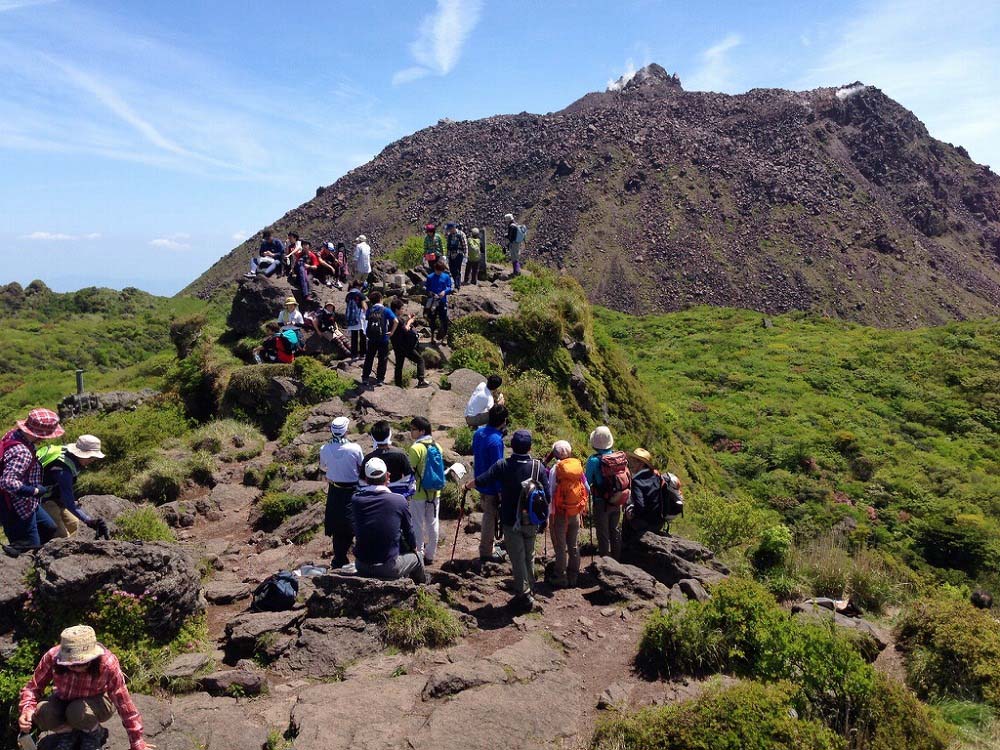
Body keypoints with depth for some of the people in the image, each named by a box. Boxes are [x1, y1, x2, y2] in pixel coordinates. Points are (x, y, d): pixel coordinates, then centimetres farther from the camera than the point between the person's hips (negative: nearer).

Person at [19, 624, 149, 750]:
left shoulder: (108, 665, -35)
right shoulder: (52, 657, -29)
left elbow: (124, 703, -29)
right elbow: (34, 686, -15)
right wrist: (27, 710, -38)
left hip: (96, 702, -3)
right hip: (63, 700, 3)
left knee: (78, 712, -35)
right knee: (42, 713, -29)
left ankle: (94, 733, 1)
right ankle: (66, 732, 6)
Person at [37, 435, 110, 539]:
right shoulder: (63, 469, -32)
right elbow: (69, 502, -32)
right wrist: (89, 521, -38)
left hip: (54, 498, 10)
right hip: (44, 501, -10)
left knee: (72, 524, 14)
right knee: (62, 535, -13)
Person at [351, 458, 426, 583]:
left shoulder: (355, 499, -6)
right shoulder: (399, 500, -11)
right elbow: (409, 530, 4)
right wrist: (414, 547, 25)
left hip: (362, 568, 3)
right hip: (389, 570, -3)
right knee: (416, 557, 27)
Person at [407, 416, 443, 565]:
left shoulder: (416, 448, -17)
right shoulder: (437, 447, 3)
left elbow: (409, 472, -15)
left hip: (419, 493, -6)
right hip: (435, 492, 6)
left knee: (418, 525, 5)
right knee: (433, 523, 12)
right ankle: (430, 555, 21)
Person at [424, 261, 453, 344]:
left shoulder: (446, 277, 1)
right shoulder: (430, 277, 1)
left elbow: (449, 288, 0)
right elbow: (426, 288, 5)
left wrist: (444, 292, -20)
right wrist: (429, 292, -15)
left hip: (442, 301, -1)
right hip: (432, 302, 1)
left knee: (443, 319, 0)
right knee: (432, 319, 11)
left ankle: (444, 336, 11)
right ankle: (433, 335, 26)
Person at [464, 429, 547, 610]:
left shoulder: (502, 466, -14)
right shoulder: (538, 466, -9)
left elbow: (480, 481, -14)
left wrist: (468, 485, 7)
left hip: (511, 522, -3)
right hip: (531, 521, 3)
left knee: (517, 558, 7)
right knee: (529, 556, 20)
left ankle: (524, 595, 9)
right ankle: (530, 590, 33)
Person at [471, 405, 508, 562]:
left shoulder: (478, 432, -2)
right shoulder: (496, 441, -27)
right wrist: (501, 492, -16)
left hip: (480, 483, 8)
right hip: (491, 487, -8)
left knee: (488, 515, 22)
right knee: (491, 517, 7)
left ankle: (487, 547, 36)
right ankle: (486, 552, 20)